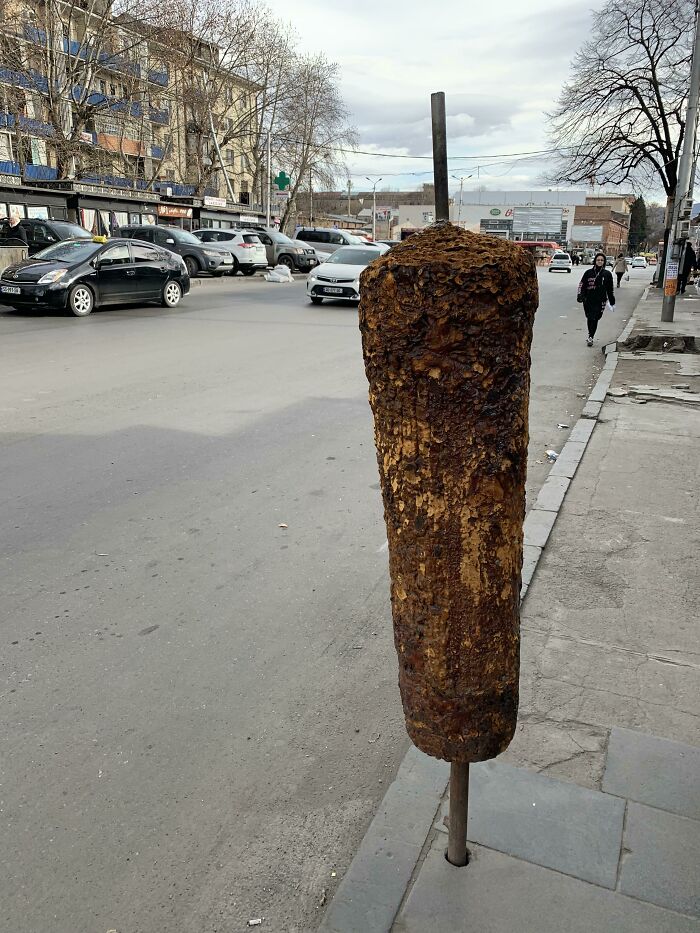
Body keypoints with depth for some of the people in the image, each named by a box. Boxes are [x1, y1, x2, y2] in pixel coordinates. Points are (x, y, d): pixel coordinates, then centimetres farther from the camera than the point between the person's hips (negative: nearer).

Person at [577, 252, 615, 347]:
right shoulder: (588, 273, 5)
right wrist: (580, 296, -7)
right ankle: (590, 335, 21)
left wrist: (612, 302, 15)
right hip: (588, 300, 1)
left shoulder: (607, 274, 6)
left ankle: (590, 337, -8)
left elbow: (610, 289, 13)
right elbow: (581, 285, 6)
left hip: (600, 301, -1)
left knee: (595, 319, -10)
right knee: (589, 318, 6)